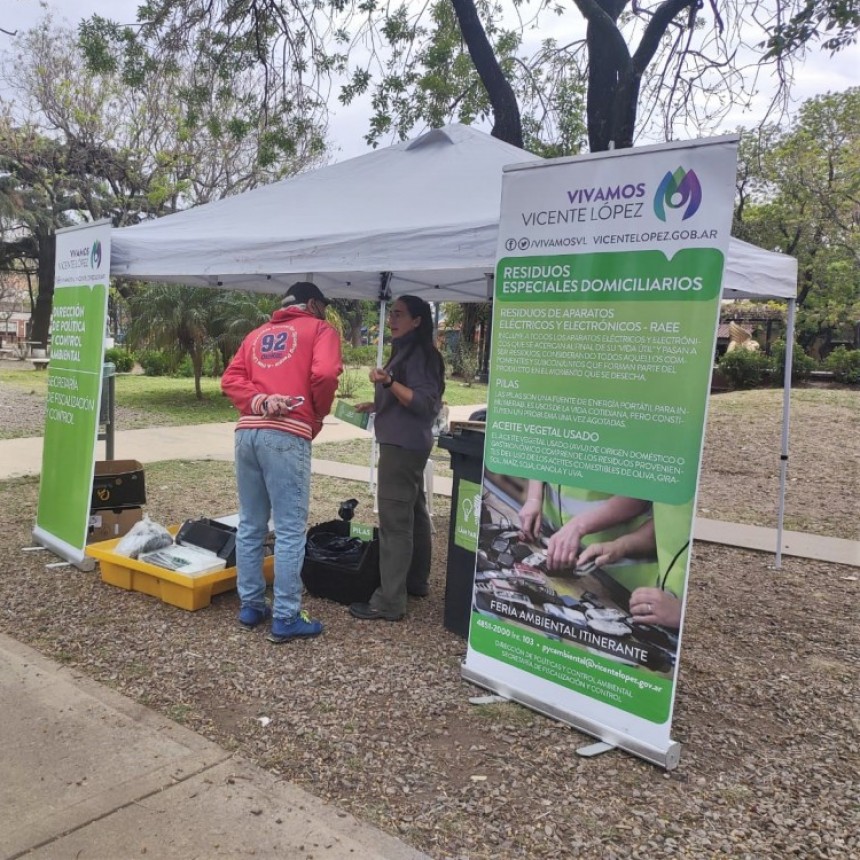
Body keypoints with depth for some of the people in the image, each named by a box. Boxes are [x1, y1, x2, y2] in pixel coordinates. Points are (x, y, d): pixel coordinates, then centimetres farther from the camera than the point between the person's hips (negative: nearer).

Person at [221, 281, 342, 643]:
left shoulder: (258, 333, 25)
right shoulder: (320, 329, 8)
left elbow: (230, 379, 11)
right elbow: (325, 374, -10)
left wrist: (259, 402, -2)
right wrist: (319, 414, 6)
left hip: (247, 431, 6)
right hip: (287, 435, -6)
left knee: (250, 526, 14)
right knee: (290, 530, -1)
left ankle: (250, 606, 23)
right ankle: (286, 618, 3)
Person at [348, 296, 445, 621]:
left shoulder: (419, 354, -14)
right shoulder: (408, 352, 18)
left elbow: (424, 403, -23)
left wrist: (388, 382, -31)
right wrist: (375, 405, 19)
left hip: (402, 445, -11)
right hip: (406, 444, 11)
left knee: (394, 521, -11)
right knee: (414, 513, 17)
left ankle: (389, 602, -8)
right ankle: (416, 581, 28)